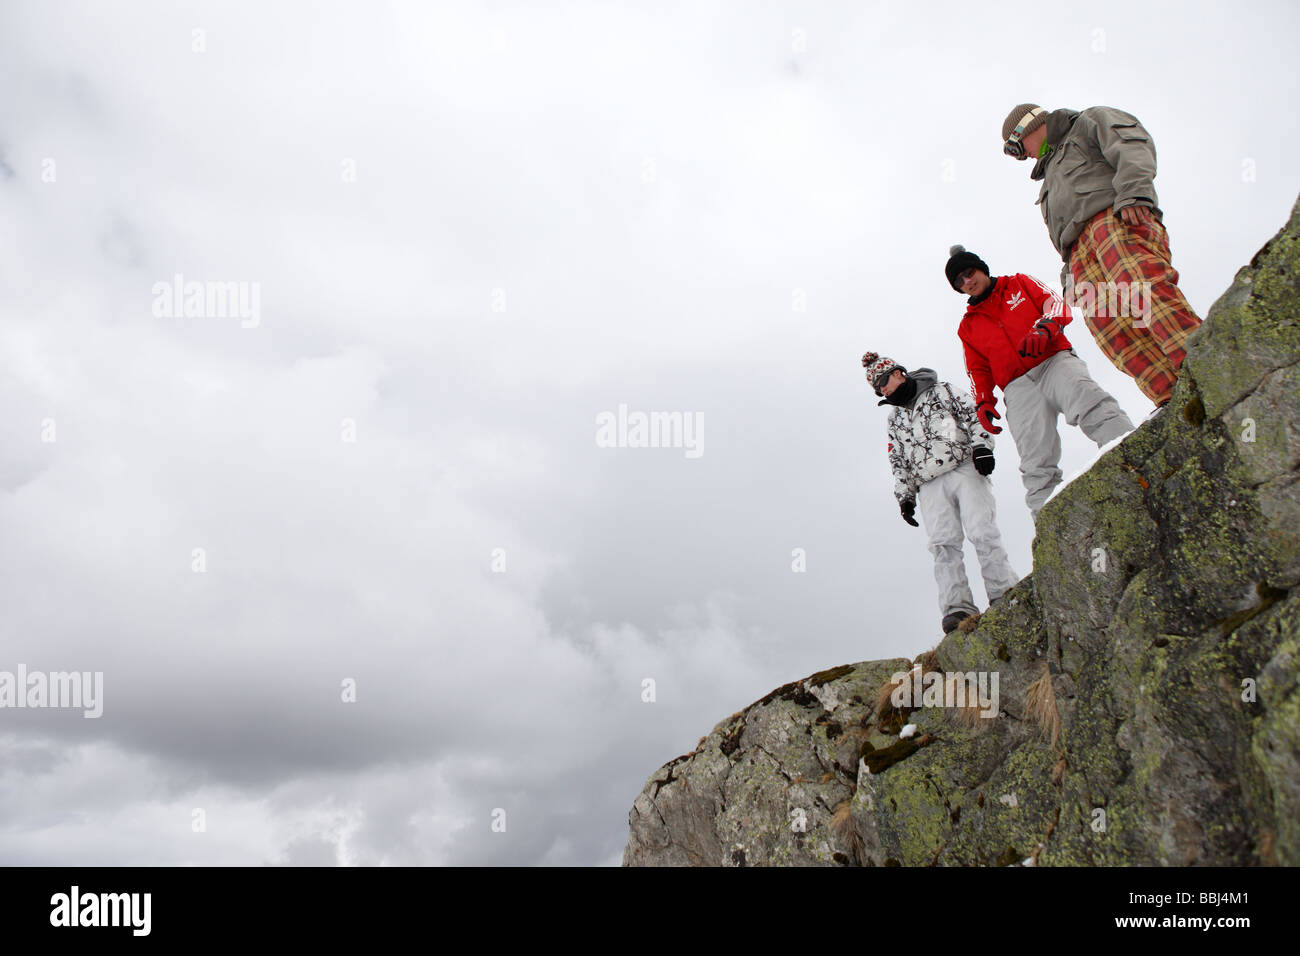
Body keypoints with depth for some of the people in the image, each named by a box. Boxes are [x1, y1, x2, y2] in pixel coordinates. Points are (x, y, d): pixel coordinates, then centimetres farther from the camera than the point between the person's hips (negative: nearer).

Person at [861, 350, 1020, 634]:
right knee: (943, 543, -15)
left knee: (982, 533, -17)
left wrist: (981, 447, -10)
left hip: (965, 469, -3)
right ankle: (958, 608, -25)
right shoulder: (894, 419, 26)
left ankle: (1005, 595, -18)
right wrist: (905, 496, 12)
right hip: (930, 485, 3)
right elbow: (899, 462, 23)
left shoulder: (941, 391, 15)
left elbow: (974, 415, 5)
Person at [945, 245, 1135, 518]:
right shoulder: (968, 326, 28)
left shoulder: (1019, 283, 23)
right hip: (1018, 387, 1)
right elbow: (979, 371, 24)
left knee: (1092, 406, -34)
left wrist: (1043, 329, -14)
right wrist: (983, 402, 5)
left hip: (1054, 360, -1)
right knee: (1037, 466, -18)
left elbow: (1054, 303, 9)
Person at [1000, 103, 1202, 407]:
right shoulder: (1052, 172, 45)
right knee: (1107, 323, -21)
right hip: (1080, 251, 6)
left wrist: (1133, 192, -16)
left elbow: (1133, 146, 3)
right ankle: (1174, 398, -35)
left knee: (1139, 286, -33)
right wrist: (1071, 273, 17)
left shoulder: (1091, 120, 25)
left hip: (1114, 217, -6)